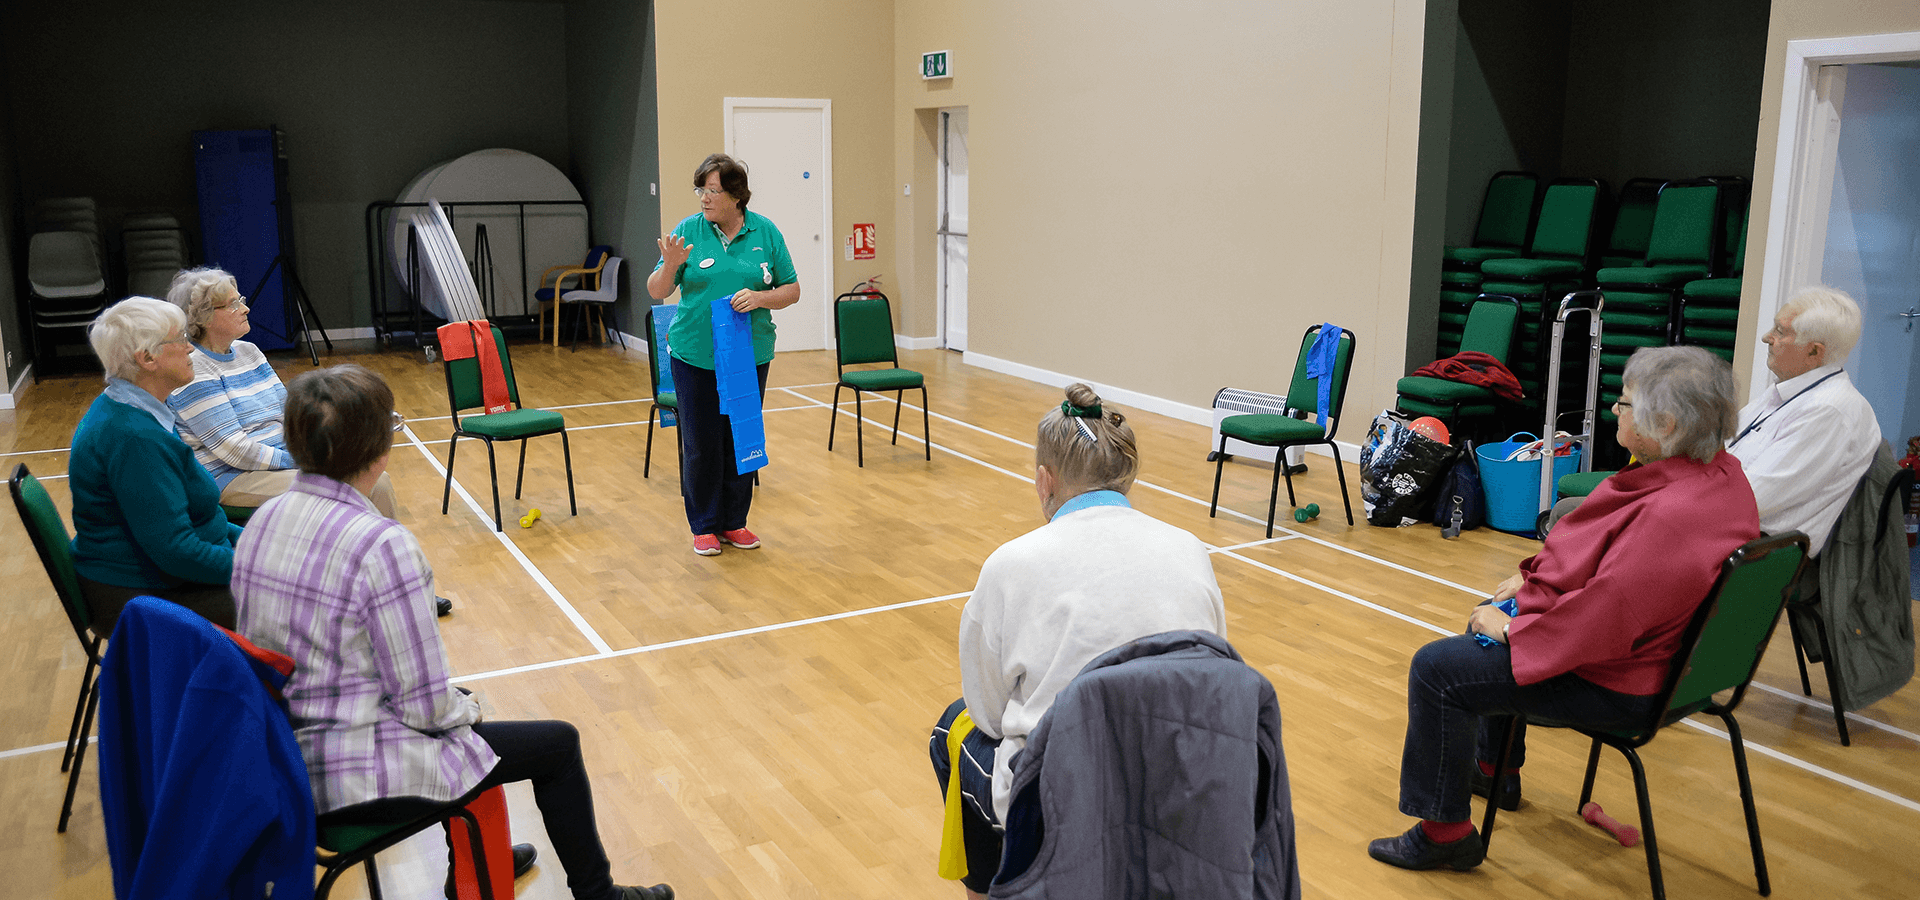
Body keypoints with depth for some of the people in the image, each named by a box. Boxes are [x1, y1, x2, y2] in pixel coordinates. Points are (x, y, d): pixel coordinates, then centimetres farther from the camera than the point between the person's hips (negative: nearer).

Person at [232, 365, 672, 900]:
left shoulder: (262, 520, -2)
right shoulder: (381, 546, -26)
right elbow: (426, 707, -22)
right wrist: (465, 709, 2)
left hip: (277, 761, 8)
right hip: (356, 781, -8)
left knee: (463, 712, 33)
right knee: (559, 742, 10)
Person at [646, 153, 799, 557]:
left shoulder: (766, 232, 0)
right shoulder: (688, 230, -3)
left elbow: (792, 289, 3)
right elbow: (656, 291, -3)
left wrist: (759, 298, -16)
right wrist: (670, 266, -23)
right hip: (695, 356, -1)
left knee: (742, 442, 9)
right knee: (701, 444, 3)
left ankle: (735, 522, 24)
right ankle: (704, 526, 18)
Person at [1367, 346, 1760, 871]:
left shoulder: (1672, 514, -35)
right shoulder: (1721, 470, -2)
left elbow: (1604, 616, -32)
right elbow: (1609, 559, 10)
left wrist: (1512, 628, -17)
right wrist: (1536, 575, 5)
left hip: (1615, 682, -11)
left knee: (1435, 670, -10)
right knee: (1490, 617, 30)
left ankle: (1444, 832, 4)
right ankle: (1495, 769, 47)